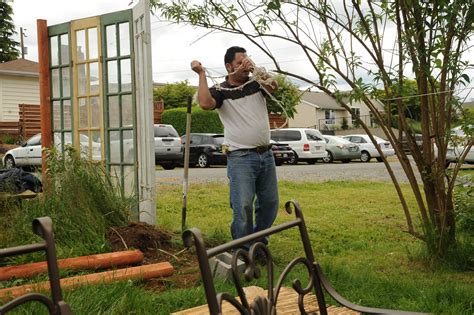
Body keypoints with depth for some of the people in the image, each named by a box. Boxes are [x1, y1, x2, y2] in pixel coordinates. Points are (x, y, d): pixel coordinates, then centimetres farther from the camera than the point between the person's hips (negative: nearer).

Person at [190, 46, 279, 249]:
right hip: (241, 158, -5)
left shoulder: (256, 83, 8)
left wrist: (255, 69, -23)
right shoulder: (220, 91, -4)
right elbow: (205, 103, -24)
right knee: (243, 206, -10)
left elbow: (274, 87, -12)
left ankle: (259, 243, 31)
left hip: (266, 155, 5)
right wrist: (202, 74, -18)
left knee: (270, 203, 13)